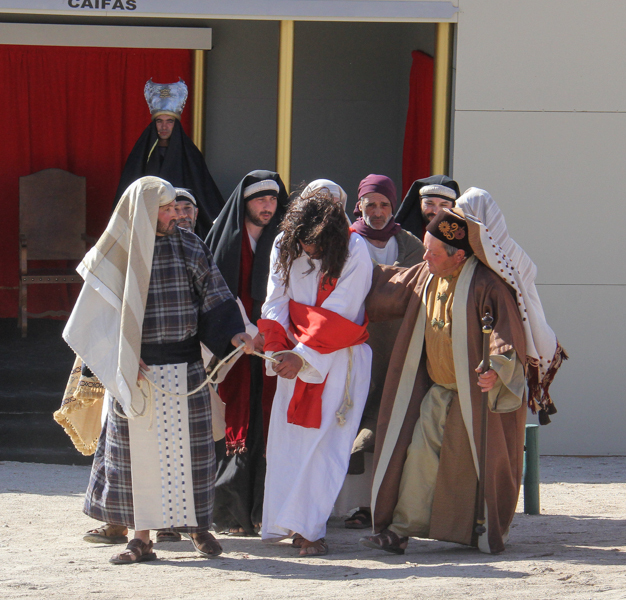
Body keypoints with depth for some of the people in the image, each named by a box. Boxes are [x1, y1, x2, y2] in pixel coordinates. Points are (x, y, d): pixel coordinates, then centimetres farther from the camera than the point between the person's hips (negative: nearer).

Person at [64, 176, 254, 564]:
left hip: (184, 368, 1)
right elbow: (102, 315, 0)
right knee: (138, 450, 1)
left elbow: (214, 294, 5)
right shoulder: (118, 253, -2)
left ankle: (198, 525, 19)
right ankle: (142, 539, 6)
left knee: (189, 446, 4)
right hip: (136, 370, -1)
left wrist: (233, 333, -10)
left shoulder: (188, 247, 3)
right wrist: (123, 361, -9)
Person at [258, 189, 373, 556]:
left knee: (325, 440, -9)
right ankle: (289, 523, 7)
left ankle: (308, 527, -8)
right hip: (297, 354, 4)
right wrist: (278, 347, -12)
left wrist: (302, 354, -19)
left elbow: (338, 315, -16)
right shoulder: (284, 247, -1)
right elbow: (276, 303, 3)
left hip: (341, 357, -4)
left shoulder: (355, 252, -15)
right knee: (287, 439, 0)